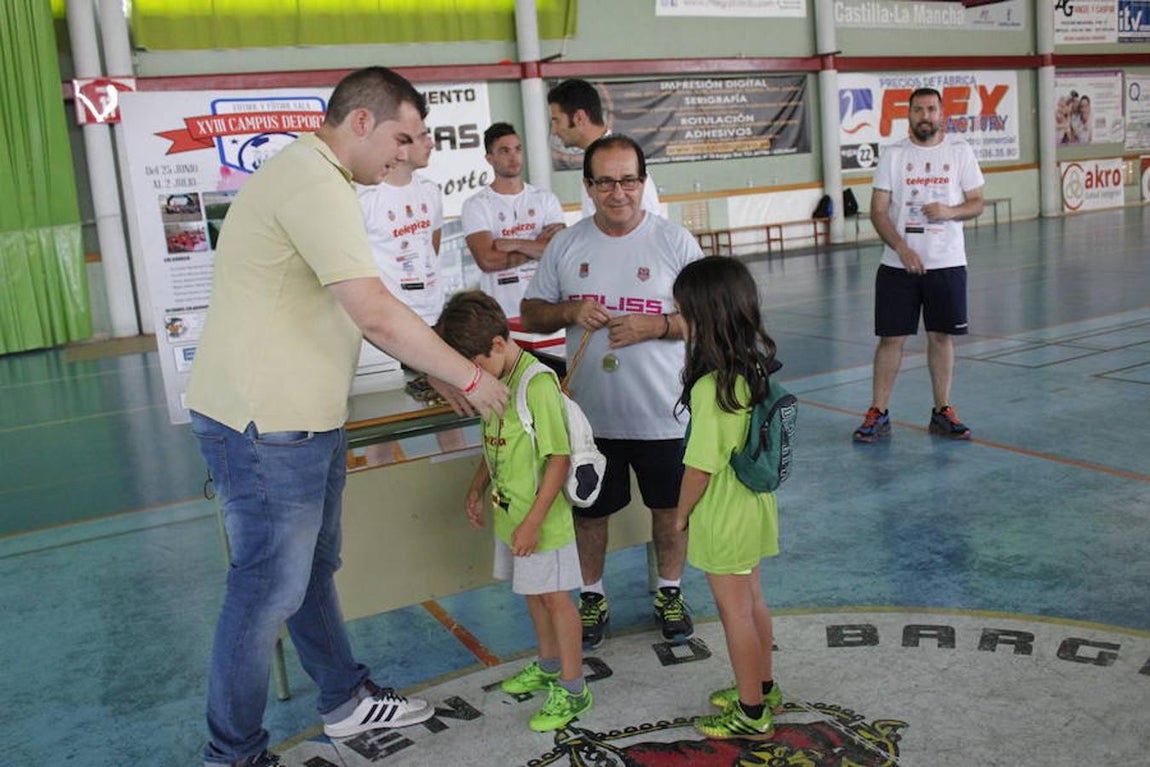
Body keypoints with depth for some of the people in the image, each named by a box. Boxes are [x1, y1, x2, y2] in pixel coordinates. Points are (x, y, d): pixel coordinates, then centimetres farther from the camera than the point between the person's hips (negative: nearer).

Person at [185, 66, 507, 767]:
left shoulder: (310, 178, 16)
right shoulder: (313, 183, -19)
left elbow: (364, 313, 19)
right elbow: (377, 313, -26)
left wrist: (438, 364, 15)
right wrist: (468, 377, -15)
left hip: (303, 420, 11)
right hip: (264, 427, -11)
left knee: (314, 569, 21)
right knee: (270, 591, 2)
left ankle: (347, 701, 37)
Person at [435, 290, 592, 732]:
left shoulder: (538, 385, -23)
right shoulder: (495, 380, 3)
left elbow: (559, 458, -22)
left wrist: (533, 522, -23)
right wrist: (477, 488, 13)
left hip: (541, 518, -8)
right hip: (508, 513, 8)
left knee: (554, 596, 3)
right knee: (532, 591, 21)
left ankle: (573, 689, 17)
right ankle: (549, 666, 41)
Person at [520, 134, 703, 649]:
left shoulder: (675, 241, -4)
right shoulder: (566, 245, 2)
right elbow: (530, 315, 7)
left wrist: (655, 324, -19)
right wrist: (570, 311, -13)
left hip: (662, 413, -1)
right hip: (590, 414, 2)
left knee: (669, 509, 13)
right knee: (589, 510, 13)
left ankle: (670, 593, 36)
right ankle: (592, 597, 35)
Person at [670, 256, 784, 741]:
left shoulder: (711, 387, -28)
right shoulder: (756, 366, -3)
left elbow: (701, 466, -23)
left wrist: (680, 515, -7)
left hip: (723, 516, -8)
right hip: (754, 505, 8)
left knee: (735, 610, 8)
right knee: (751, 600, 23)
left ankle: (751, 715, 25)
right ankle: (763, 687, 42)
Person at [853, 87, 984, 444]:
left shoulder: (960, 151, 6)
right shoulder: (893, 154, 3)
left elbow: (977, 203, 7)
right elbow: (878, 210, -1)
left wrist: (950, 211, -15)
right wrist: (902, 249, -14)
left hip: (947, 263, 1)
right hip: (898, 264, -1)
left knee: (942, 336, 7)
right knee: (891, 337, 0)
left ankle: (942, 412, 18)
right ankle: (878, 414, 9)